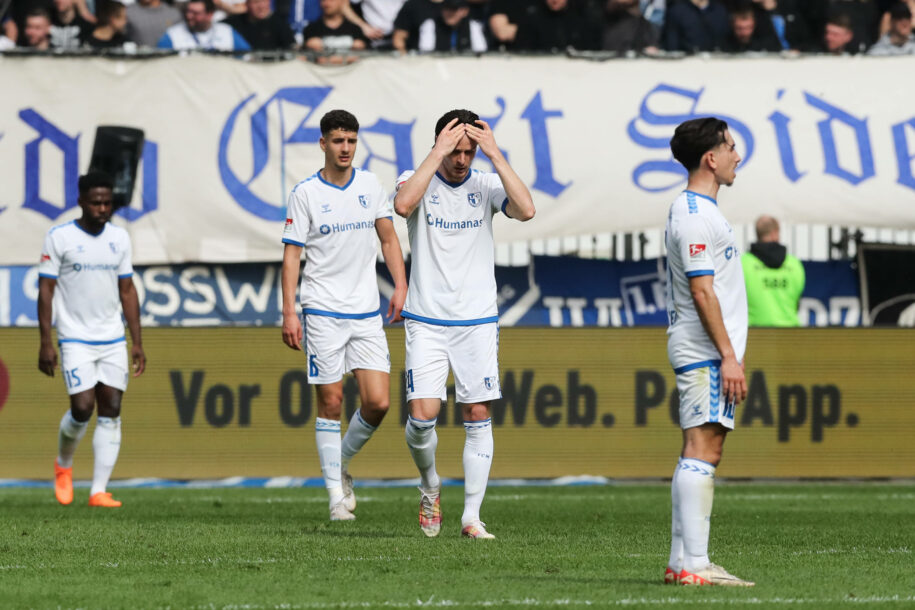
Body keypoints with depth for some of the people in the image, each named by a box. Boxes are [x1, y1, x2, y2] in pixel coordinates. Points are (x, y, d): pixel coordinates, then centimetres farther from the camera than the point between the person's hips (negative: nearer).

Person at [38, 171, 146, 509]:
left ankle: (99, 491, -1)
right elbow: (46, 290, -5)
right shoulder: (59, 238, -5)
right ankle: (63, 465, 18)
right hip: (75, 339, -4)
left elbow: (127, 290, 13)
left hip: (113, 341, 4)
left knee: (111, 413, -2)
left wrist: (137, 342, 9)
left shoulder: (119, 237, 8)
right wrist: (45, 342, -10)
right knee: (82, 408, -12)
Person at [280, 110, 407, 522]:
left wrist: (401, 286, 1)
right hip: (323, 312, -3)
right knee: (330, 402, -2)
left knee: (377, 402, -6)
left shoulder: (370, 185, 7)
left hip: (367, 313, 3)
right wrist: (288, 312, -10)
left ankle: (343, 462, 20)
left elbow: (388, 238, 14)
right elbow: (292, 255, -3)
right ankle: (336, 494, 6)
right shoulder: (305, 193, -3)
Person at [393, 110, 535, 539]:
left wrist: (495, 155, -18)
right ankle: (429, 487, 18)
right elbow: (403, 204, -26)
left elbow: (525, 210, -18)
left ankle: (471, 516, 7)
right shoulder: (419, 181, -2)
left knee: (478, 417, 0)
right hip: (426, 321, -2)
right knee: (422, 415, -11)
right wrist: (438, 153, -23)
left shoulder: (486, 185, 2)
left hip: (477, 321, 2)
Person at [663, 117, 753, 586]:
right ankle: (695, 564, -16)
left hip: (699, 352, 11)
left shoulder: (693, 210, 19)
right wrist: (728, 355, -19)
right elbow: (702, 290, -18)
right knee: (702, 449, -13)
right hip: (706, 351, -11)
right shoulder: (696, 215, -14)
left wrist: (728, 352, 21)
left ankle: (680, 561, 10)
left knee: (698, 453, 9)